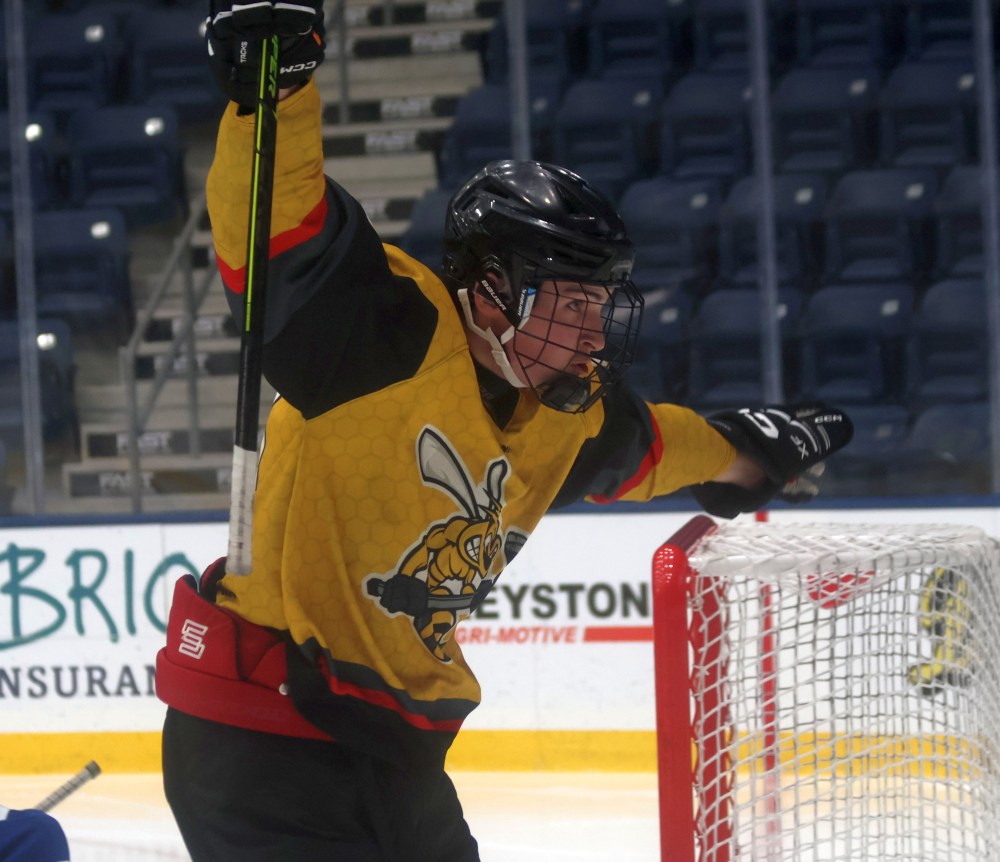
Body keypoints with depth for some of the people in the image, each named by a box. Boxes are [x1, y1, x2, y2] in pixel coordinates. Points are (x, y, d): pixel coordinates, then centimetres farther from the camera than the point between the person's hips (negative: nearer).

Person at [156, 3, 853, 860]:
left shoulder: (570, 411, 9)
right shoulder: (389, 335, -17)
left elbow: (630, 445, 33)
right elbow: (278, 227, -30)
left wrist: (738, 451, 46)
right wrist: (273, 82, -45)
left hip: (393, 739, 9)